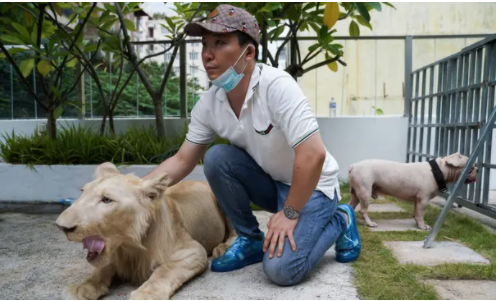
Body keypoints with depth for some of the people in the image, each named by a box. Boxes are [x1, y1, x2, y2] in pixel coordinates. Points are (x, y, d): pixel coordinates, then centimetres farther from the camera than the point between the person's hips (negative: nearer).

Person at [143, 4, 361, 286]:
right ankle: (251, 240, 1)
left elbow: (313, 155, -32)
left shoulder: (277, 85, -30)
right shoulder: (208, 104, -10)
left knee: (281, 269, -21)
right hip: (270, 181, 6)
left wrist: (289, 214, -23)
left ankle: (339, 222, 8)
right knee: (216, 157, -20)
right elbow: (182, 161, -3)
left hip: (312, 185, -5)